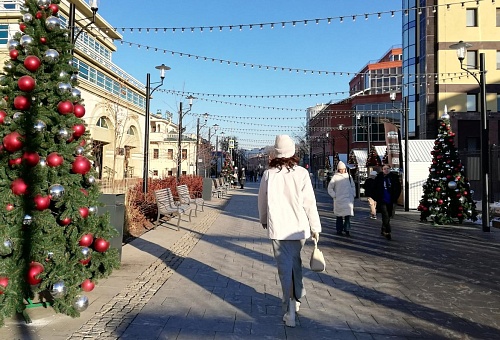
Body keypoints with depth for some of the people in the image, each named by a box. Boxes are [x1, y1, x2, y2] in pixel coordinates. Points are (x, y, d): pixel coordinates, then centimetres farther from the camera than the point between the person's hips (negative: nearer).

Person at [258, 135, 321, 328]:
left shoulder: (268, 174, -4)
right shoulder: (301, 173, -7)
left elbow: (262, 201, 6)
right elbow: (309, 203, -6)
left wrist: (264, 220, 23)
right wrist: (315, 228, 2)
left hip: (277, 228, -1)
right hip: (299, 227, 1)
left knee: (285, 266, 4)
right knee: (295, 262, 20)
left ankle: (289, 310, 1)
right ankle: (296, 299, 34)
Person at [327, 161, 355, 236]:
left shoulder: (348, 176, 8)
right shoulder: (335, 177, -2)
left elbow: (353, 186, 19)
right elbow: (330, 188, 2)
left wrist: (353, 195, 10)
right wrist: (334, 195, -5)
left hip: (348, 199, 3)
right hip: (339, 200, -2)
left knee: (348, 214, -5)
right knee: (339, 216, 4)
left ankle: (347, 230, 2)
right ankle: (339, 230, 14)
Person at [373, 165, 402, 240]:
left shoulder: (394, 178, 1)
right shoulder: (378, 178, -3)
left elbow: (398, 188, 8)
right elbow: (374, 189, 4)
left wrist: (395, 198, 1)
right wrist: (376, 198, -2)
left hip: (391, 202, 3)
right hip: (382, 201, -3)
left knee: (388, 216, 13)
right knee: (386, 216, -11)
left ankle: (383, 230, 30)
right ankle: (387, 232, -9)